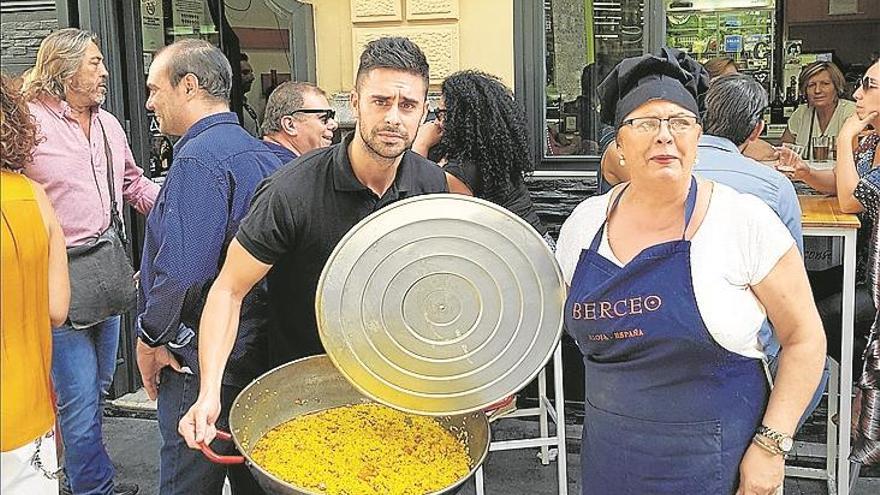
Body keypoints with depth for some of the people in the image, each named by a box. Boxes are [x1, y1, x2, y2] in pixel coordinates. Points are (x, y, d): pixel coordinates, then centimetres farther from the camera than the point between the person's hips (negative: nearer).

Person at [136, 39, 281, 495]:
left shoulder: (198, 159, -18)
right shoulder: (261, 153, 10)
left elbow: (182, 270, -26)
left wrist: (151, 338, -12)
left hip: (200, 356, -9)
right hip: (258, 349, 9)